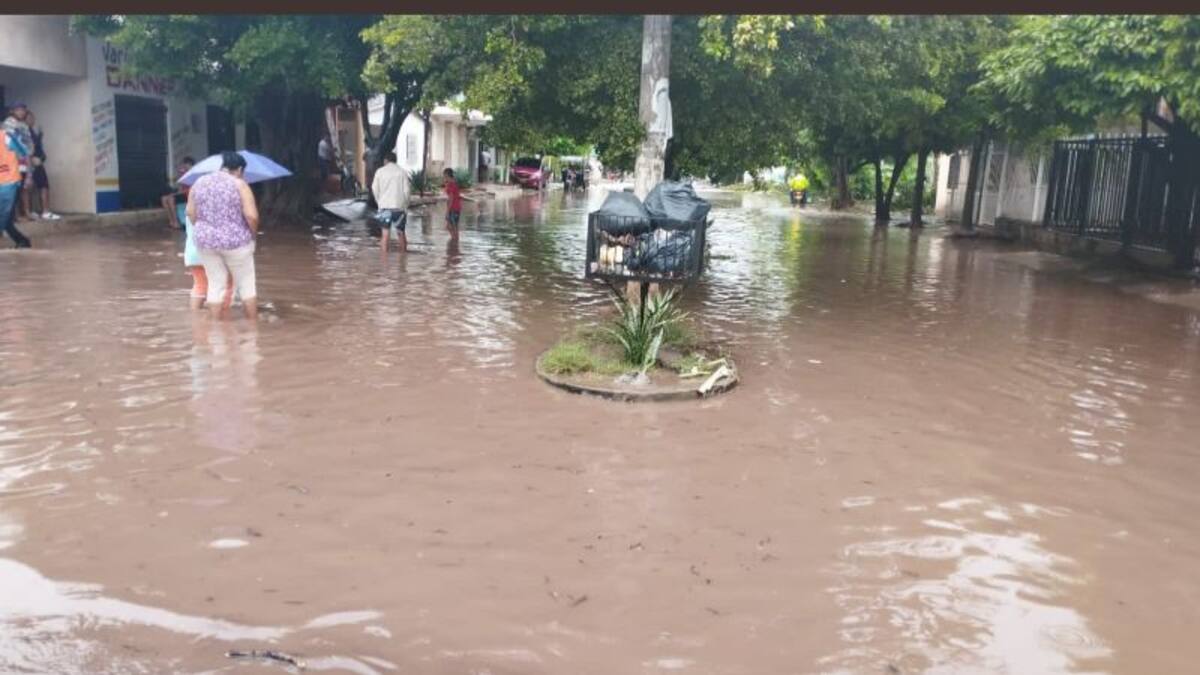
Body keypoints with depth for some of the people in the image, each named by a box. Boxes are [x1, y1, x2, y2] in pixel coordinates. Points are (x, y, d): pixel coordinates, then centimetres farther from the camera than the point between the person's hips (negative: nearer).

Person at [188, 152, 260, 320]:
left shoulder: (199, 182, 7)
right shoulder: (239, 184, -8)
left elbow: (190, 213, 8)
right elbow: (251, 215, -17)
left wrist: (203, 230, 19)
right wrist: (253, 233, 0)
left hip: (205, 241, 4)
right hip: (235, 241, -4)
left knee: (215, 285, 11)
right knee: (246, 284, 8)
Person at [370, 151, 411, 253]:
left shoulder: (380, 171, 2)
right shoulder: (402, 171, 1)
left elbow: (375, 188, 2)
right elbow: (407, 189, -2)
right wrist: (405, 204, 9)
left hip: (385, 205, 0)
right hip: (399, 205, 0)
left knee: (385, 232, 1)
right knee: (400, 232, 11)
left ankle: (384, 253, -3)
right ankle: (403, 252, 16)